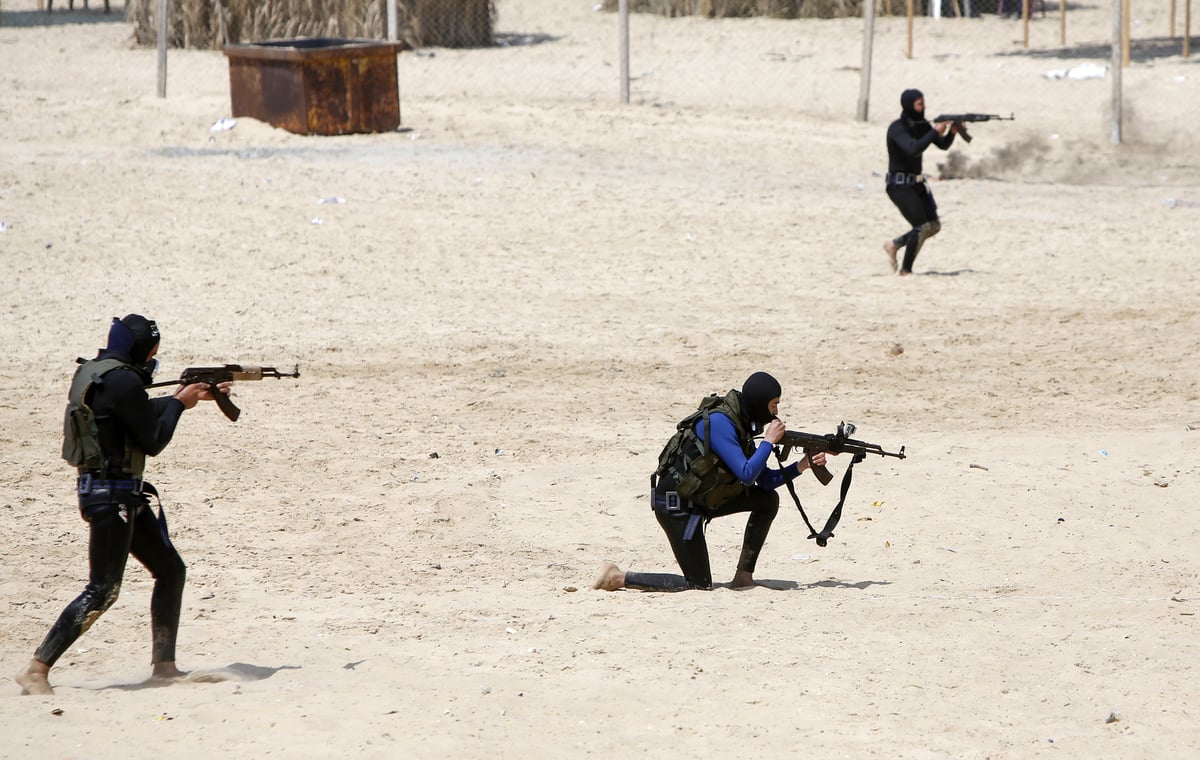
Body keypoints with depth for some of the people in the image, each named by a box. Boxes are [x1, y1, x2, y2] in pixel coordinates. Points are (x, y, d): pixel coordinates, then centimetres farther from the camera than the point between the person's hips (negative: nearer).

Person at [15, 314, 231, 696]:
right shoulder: (123, 381, -18)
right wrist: (180, 402, 2)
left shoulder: (94, 372, 13)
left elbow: (145, 414, 29)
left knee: (171, 571, 14)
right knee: (103, 591, -11)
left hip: (125, 495, 11)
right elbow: (153, 441, -13)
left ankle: (163, 665, 18)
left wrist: (193, 396, 33)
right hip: (111, 495, -11)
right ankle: (36, 670, -12)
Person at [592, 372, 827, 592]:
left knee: (769, 500, 6)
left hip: (701, 498, 9)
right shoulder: (719, 422, -23)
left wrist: (801, 466, -2)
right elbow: (746, 475, -27)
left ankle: (744, 576, 9)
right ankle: (619, 578, -2)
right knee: (699, 585, -6)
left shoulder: (742, 423, 6)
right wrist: (769, 441, -17)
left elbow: (765, 481, 9)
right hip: (676, 505, -9)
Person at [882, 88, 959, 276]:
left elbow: (944, 145, 7)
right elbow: (913, 149, -33)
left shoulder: (921, 125, 7)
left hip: (916, 183, 8)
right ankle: (906, 270, 1)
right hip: (899, 185, -8)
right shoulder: (897, 128, -17)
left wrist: (952, 132, -13)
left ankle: (894, 245, 20)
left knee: (934, 226, 4)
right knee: (922, 226, -13)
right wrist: (935, 132, -28)